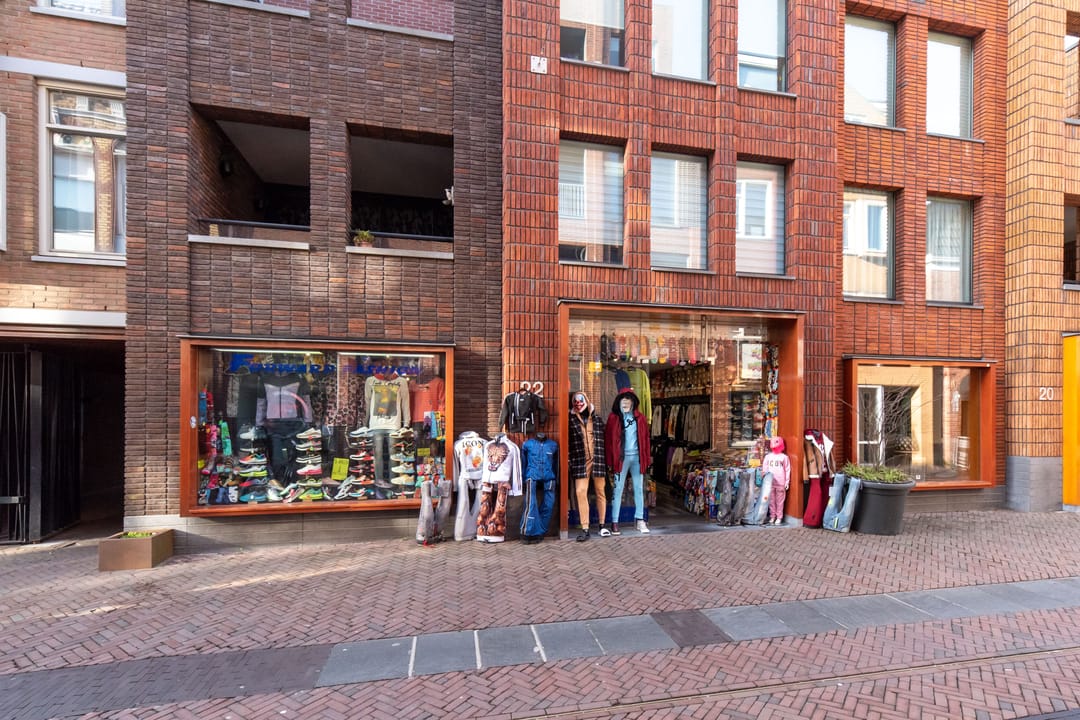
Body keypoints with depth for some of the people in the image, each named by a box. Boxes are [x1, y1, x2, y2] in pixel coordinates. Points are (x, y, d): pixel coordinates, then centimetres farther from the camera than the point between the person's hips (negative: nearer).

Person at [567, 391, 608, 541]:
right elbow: (567, 441, 4)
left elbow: (603, 438, 10)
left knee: (601, 492, 7)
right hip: (580, 461, -1)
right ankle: (585, 529, 0)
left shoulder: (596, 417, 9)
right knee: (580, 492, -8)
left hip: (598, 459, 1)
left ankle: (602, 525, 21)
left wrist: (605, 459, 5)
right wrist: (570, 461, -2)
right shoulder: (571, 419, 4)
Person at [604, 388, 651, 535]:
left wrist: (647, 457, 0)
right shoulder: (613, 418, 0)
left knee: (639, 489, 9)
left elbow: (645, 438, 6)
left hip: (637, 457, 3)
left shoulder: (639, 418, 7)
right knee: (618, 490, 0)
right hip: (621, 458, -3)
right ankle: (614, 522, 5)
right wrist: (610, 460, -8)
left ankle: (639, 520, 20)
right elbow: (608, 439, -2)